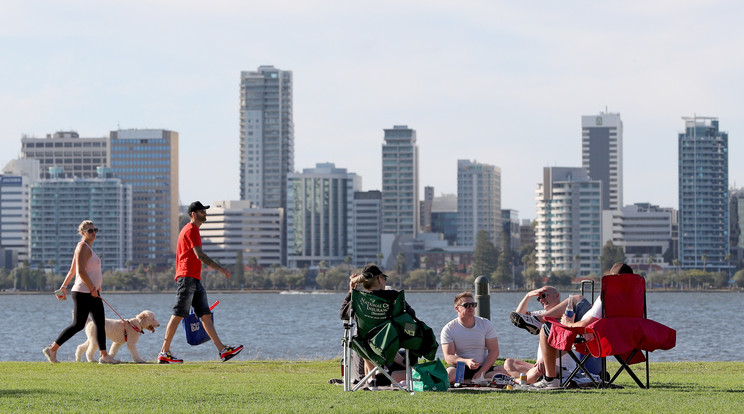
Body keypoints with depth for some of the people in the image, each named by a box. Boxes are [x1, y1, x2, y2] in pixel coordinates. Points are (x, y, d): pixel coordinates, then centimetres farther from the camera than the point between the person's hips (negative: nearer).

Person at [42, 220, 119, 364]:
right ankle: (52, 349, 0)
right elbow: (81, 271, -21)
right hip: (83, 293, -10)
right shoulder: (83, 247, -12)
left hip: (92, 293, 10)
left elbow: (72, 270, 22)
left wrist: (64, 286, 23)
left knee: (101, 323, 6)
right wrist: (93, 288, -20)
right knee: (78, 325, -8)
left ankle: (104, 356, 6)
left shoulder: (88, 248, 19)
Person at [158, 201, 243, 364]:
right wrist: (220, 268, -18)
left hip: (195, 280, 10)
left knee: (206, 315, 5)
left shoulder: (193, 230, 23)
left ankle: (223, 350, 1)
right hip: (187, 277, -10)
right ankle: (164, 353, -7)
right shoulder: (191, 229, -9)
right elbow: (199, 255, -18)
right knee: (178, 315, -9)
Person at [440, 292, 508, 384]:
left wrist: (481, 372, -17)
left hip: (483, 367, 2)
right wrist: (466, 362, -32)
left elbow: (494, 351, -2)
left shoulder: (486, 324, 3)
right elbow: (448, 357, -11)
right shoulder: (448, 329, -2)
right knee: (449, 374, -37)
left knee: (504, 371, -28)